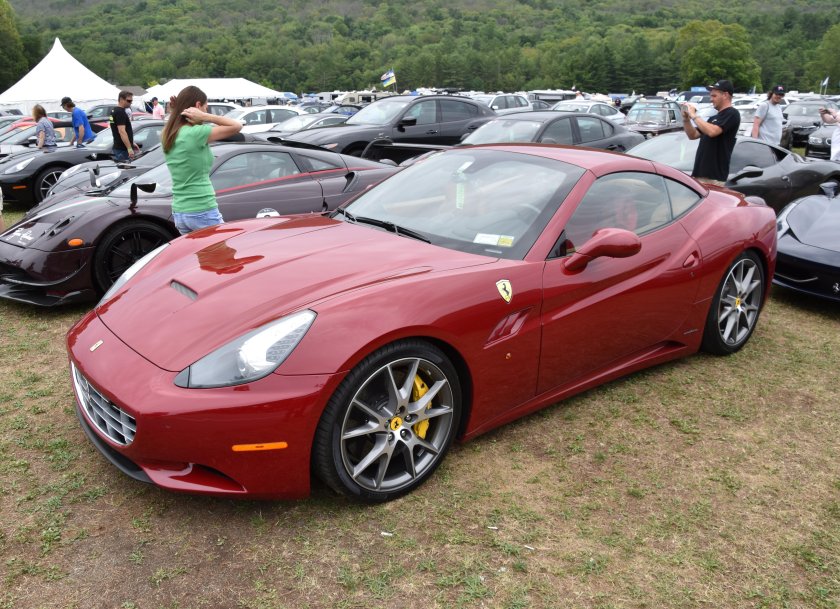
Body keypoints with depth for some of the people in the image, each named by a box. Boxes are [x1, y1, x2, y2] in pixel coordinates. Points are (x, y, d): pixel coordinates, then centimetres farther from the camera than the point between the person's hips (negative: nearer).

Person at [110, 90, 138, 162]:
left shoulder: (115, 111, 18)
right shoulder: (120, 112, -15)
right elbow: (122, 132, -23)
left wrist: (132, 143, 25)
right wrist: (129, 148, -26)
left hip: (118, 147, 10)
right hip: (122, 149, -10)